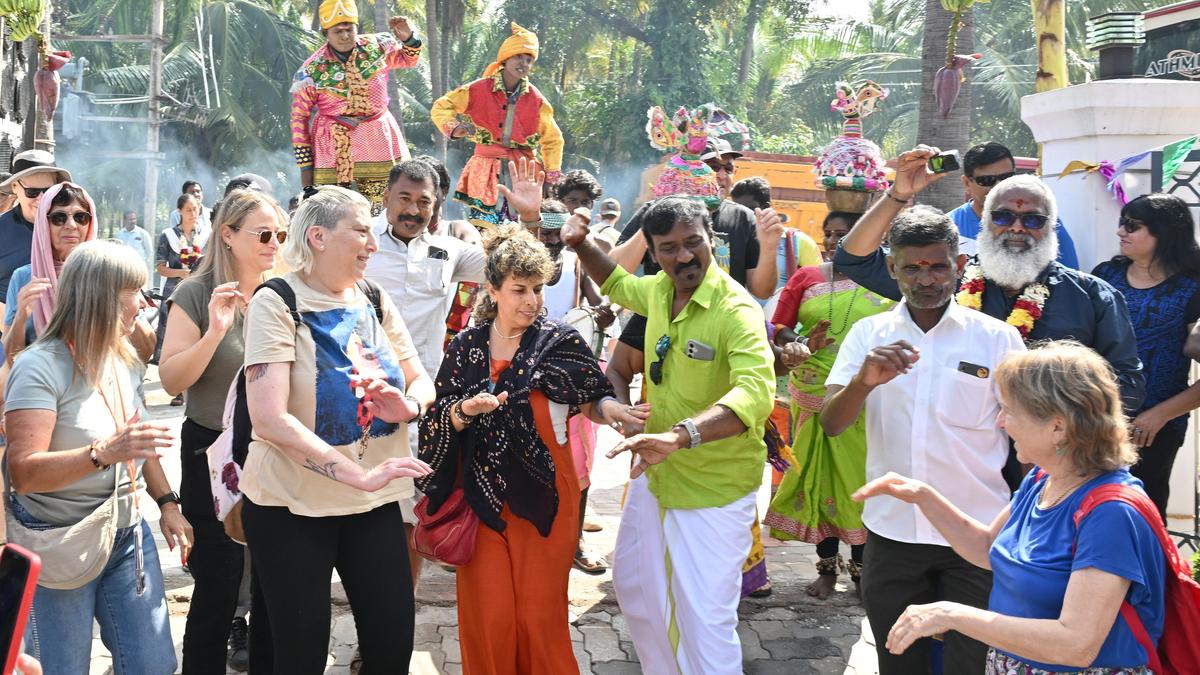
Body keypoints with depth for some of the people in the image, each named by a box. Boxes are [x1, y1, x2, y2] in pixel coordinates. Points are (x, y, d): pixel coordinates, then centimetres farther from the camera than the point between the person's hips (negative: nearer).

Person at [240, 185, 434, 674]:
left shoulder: (375, 301, 5)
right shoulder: (276, 304, -14)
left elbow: (421, 381, 9)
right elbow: (269, 419, -24)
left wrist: (409, 405, -16)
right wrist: (359, 475, -29)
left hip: (375, 503, 5)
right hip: (293, 507, -5)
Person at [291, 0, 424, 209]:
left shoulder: (378, 47, -1)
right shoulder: (311, 70, -8)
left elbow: (409, 60, 18)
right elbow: (299, 118, -3)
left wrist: (407, 38, -5)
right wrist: (305, 167, -5)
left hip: (379, 140, 2)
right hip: (334, 148, -2)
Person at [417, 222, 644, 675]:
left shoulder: (562, 342, -3)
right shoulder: (465, 346, 3)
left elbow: (592, 400, 1)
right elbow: (440, 421, 2)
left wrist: (609, 408, -21)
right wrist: (465, 410, -19)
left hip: (543, 495, -2)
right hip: (481, 495, 2)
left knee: (540, 615, 4)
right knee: (487, 615, 4)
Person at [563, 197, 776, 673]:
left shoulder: (736, 310, -24)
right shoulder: (659, 290, 0)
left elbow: (757, 392, -40)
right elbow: (619, 285, 25)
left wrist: (681, 435, -54)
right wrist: (581, 244, 6)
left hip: (715, 490, -8)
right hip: (655, 474, 8)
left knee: (706, 624, -8)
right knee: (632, 585, 24)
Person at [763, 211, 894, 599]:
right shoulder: (806, 278, 8)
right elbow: (778, 327, 5)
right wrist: (798, 344, -15)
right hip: (814, 395, 2)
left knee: (861, 478, 3)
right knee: (818, 475, 6)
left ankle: (860, 567, 19)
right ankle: (827, 567, 18)